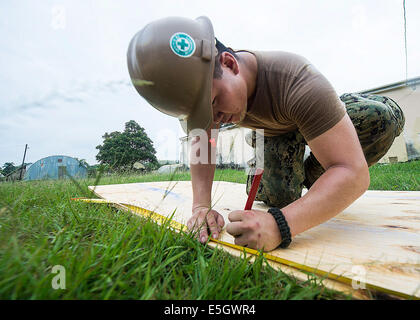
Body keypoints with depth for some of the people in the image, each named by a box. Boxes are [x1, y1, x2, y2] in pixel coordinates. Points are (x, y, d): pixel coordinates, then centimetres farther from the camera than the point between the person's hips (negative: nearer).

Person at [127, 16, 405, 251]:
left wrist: (280, 224, -60)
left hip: (316, 114, -1)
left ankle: (312, 178, -7)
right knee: (278, 196, -20)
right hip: (271, 133, 2)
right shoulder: (200, 82, -28)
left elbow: (355, 173, -46)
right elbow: (202, 145, -19)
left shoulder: (297, 82, -45)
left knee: (385, 116, -27)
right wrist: (201, 206, -32)